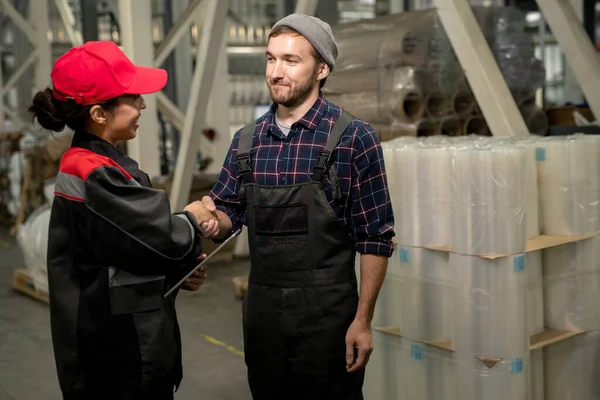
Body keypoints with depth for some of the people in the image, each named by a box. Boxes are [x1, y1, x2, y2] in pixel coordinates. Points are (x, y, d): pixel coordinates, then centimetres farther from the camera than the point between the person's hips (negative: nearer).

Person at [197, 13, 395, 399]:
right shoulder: (247, 140, 5)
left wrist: (363, 321, -10)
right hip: (261, 309, 5)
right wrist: (215, 220, -11)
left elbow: (375, 238, -8)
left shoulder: (353, 138, -9)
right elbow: (229, 210, 13)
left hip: (327, 313, -4)